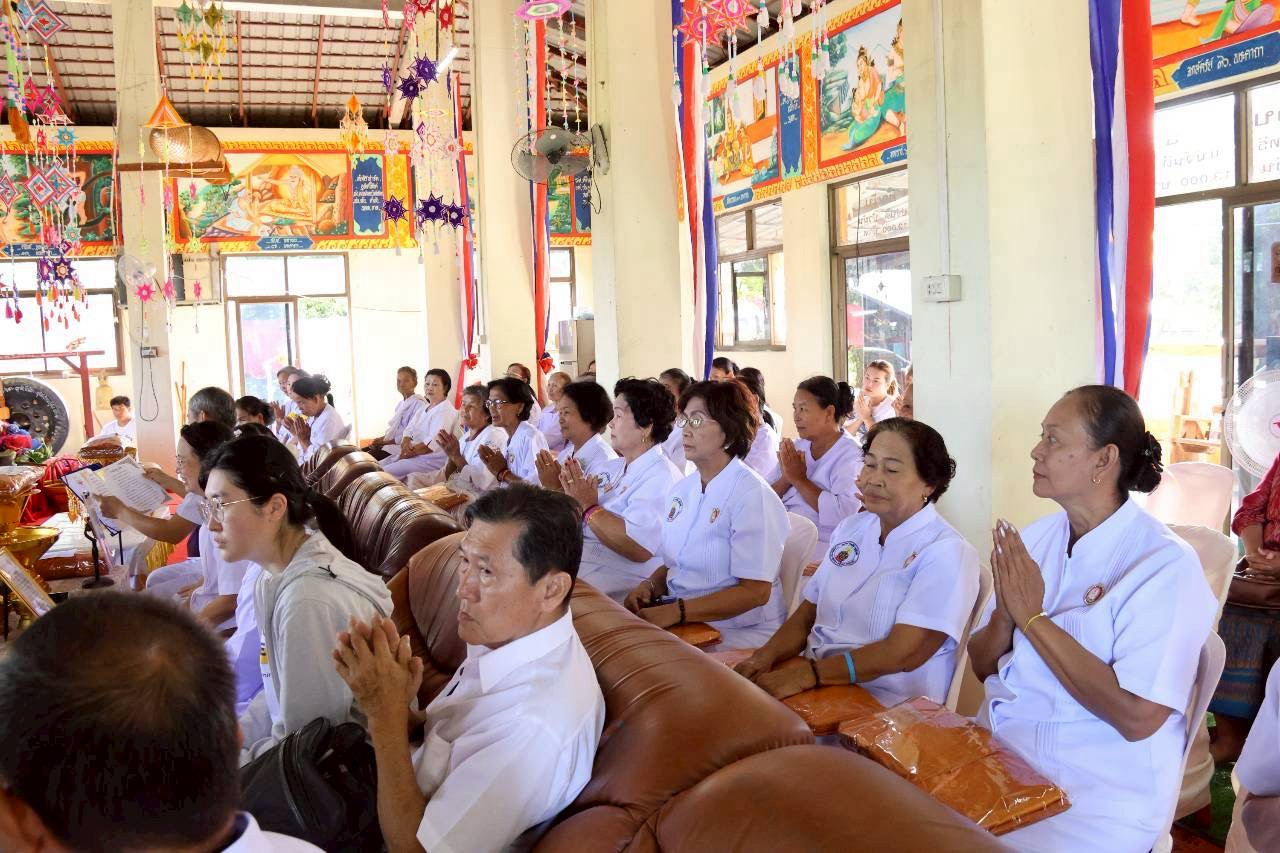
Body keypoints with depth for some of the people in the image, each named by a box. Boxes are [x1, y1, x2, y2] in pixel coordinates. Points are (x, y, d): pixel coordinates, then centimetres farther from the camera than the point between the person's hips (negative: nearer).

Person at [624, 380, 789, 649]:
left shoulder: (751, 494, -13)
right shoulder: (683, 488, 11)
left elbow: (755, 591, -18)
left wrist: (676, 612, -25)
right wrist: (650, 586, -4)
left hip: (738, 631, -7)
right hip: (678, 619, 7)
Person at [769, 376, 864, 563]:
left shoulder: (851, 455, -5)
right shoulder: (795, 448, 13)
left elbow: (842, 514, -20)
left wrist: (799, 479, -11)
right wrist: (787, 479, -10)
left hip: (820, 545, -6)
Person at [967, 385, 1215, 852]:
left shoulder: (1165, 563, -14)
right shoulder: (1034, 539, 5)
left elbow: (1138, 717, -21)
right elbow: (982, 666, 9)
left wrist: (1032, 618, -18)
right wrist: (1005, 617, -13)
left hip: (1097, 792, -6)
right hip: (1000, 752, 6)